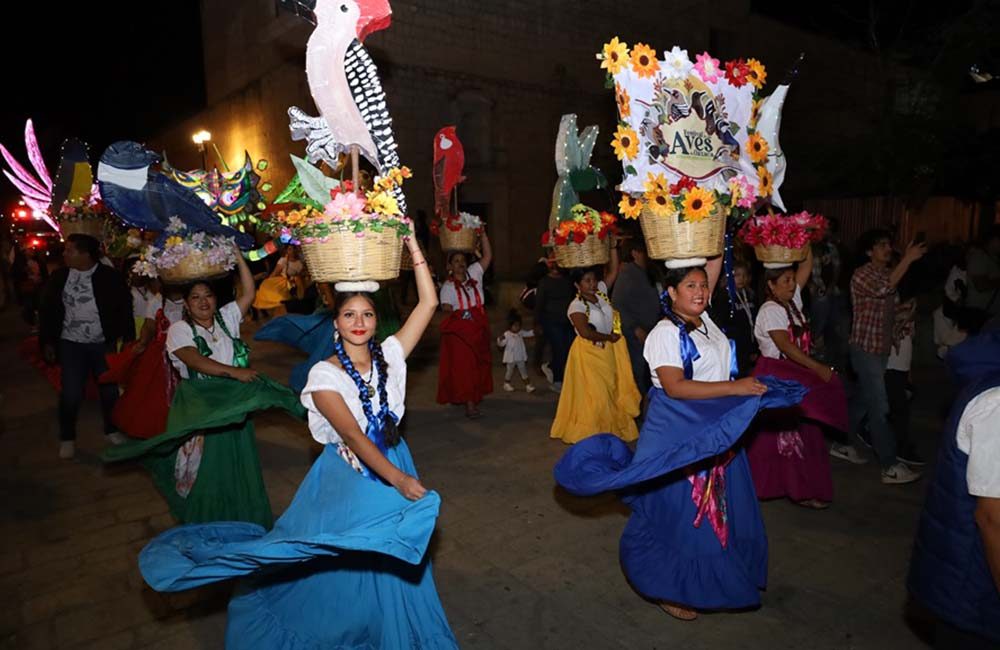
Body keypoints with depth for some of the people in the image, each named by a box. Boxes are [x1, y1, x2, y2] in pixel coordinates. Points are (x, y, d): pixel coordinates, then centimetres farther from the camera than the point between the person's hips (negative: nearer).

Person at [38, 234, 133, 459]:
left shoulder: (110, 277, -7)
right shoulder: (59, 277, 0)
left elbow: (124, 308, -4)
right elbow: (47, 311, 6)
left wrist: (128, 338, -7)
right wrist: (47, 342, 5)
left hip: (103, 343, -1)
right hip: (71, 344, 1)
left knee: (109, 389, 9)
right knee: (70, 393, 2)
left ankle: (112, 429, 30)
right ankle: (67, 438, 20)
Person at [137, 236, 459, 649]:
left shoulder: (389, 356, -7)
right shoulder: (325, 375, -17)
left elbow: (428, 304, -13)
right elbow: (352, 435, -26)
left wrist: (414, 247, -17)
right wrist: (398, 478, -33)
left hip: (393, 468, 4)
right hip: (347, 480, -4)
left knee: (390, 570, 20)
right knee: (333, 572, 14)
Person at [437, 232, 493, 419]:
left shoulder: (474, 274, 6)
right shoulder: (448, 286, -1)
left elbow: (488, 256, 2)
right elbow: (446, 306, -12)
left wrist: (482, 233, -2)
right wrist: (448, 308, -34)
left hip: (479, 328, 4)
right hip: (459, 330, -4)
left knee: (478, 364, 9)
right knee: (463, 366, -5)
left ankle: (474, 399, 23)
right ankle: (469, 403, -1)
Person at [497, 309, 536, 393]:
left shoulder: (521, 332, 2)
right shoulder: (507, 335, -17)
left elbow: (528, 334, 19)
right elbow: (501, 344, -21)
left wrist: (534, 332, 6)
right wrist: (500, 339, -40)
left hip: (520, 357, 5)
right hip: (510, 358, -5)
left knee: (524, 371, 10)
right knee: (510, 371, 9)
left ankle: (528, 385, 15)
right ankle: (507, 384, 29)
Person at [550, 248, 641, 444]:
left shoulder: (600, 293, 4)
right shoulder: (576, 306, -15)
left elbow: (613, 271, 3)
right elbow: (585, 332, -25)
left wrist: (613, 247, -5)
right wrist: (608, 337, -15)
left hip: (608, 351, 7)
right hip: (589, 353, -7)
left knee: (611, 391, 10)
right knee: (593, 395, -2)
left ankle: (611, 428, 21)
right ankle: (588, 432, 11)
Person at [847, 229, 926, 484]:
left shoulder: (889, 273, 13)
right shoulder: (861, 275, -13)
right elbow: (883, 289, -33)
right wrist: (907, 260, -36)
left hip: (882, 348, 9)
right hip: (866, 348, -9)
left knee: (862, 400, 16)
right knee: (879, 408, -7)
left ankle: (841, 443, 30)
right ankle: (890, 467, -2)